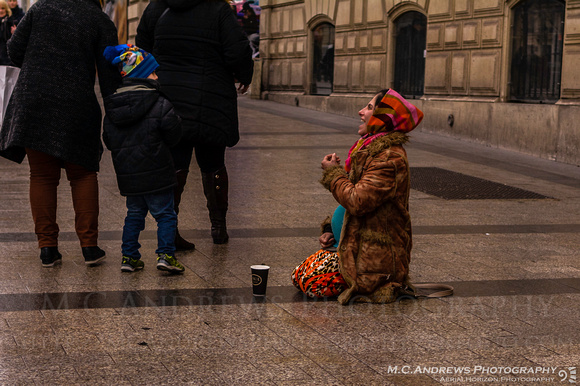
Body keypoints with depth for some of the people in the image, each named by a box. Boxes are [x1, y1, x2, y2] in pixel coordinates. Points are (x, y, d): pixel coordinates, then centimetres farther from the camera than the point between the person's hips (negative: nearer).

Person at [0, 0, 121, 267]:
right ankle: (89, 245, 9)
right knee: (83, 174, 13)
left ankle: (47, 247, 8)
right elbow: (109, 75, -1)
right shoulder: (101, 22, 1)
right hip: (77, 107, -1)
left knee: (42, 176, 9)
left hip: (33, 102, 1)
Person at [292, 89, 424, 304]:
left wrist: (333, 173, -12)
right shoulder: (370, 149, 13)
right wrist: (332, 231, 7)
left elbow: (358, 201, -28)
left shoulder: (390, 158, -21)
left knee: (309, 282, -14)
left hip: (375, 256, -11)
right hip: (359, 244, 11)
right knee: (298, 275, 12)